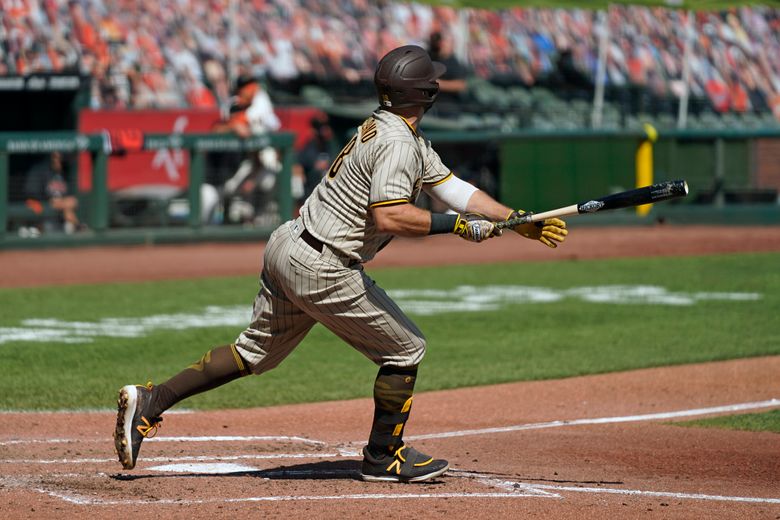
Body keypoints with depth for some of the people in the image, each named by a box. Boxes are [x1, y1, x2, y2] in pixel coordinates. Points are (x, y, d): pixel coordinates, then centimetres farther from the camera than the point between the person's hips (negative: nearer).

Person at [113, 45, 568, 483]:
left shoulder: (411, 139, 15)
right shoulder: (397, 143, -17)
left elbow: (452, 187, 13)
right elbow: (389, 216, -29)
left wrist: (519, 221, 6)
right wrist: (458, 225, -23)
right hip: (322, 270, -9)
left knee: (255, 352, 18)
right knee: (406, 348, 5)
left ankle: (150, 401, 13)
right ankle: (384, 457, 16)